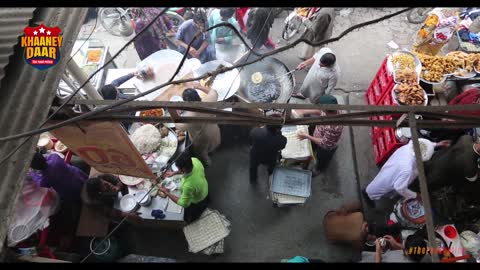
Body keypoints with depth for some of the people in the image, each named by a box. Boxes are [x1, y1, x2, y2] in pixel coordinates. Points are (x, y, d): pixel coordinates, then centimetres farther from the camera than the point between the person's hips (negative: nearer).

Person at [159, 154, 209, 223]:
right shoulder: (195, 160, -30)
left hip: (197, 201, -5)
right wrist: (174, 173, -9)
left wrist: (167, 193, -24)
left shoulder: (188, 185, -47)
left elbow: (184, 204, -28)